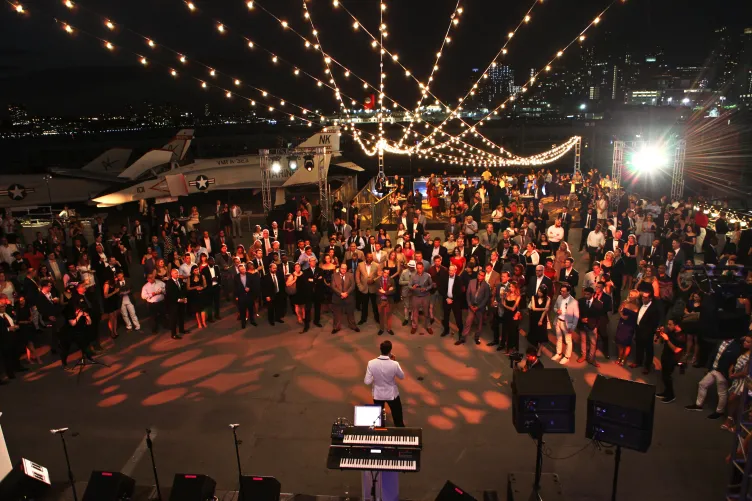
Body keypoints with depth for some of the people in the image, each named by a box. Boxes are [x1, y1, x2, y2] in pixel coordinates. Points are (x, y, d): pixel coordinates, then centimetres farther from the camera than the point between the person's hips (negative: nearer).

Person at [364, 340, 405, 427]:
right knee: (397, 417, 21)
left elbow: (367, 381, -17)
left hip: (378, 394, 1)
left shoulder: (371, 363, -23)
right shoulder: (394, 364, -25)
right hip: (392, 394, -1)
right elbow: (402, 377, -6)